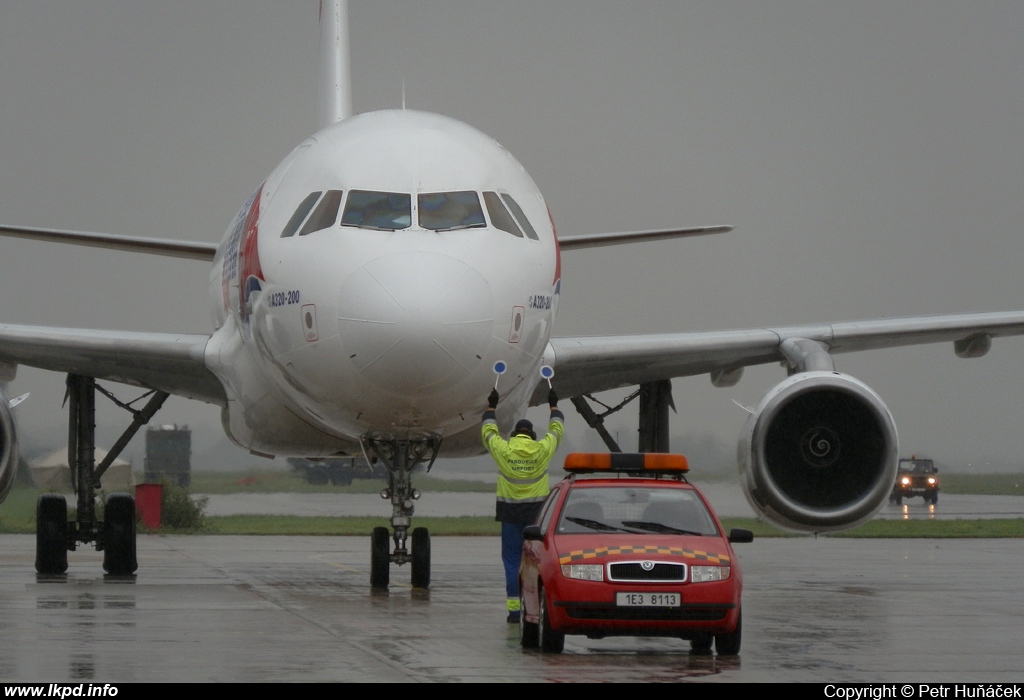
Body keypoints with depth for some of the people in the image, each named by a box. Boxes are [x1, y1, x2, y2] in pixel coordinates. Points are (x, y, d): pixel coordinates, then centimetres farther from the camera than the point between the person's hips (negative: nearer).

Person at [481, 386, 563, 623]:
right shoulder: (542, 450, -2)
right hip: (537, 513, 1)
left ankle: (514, 609, -1)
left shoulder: (503, 450, -4)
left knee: (512, 561, 3)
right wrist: (554, 406, 33)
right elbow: (556, 431, 17)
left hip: (511, 514, -1)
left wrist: (491, 407, 29)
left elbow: (488, 432, 15)